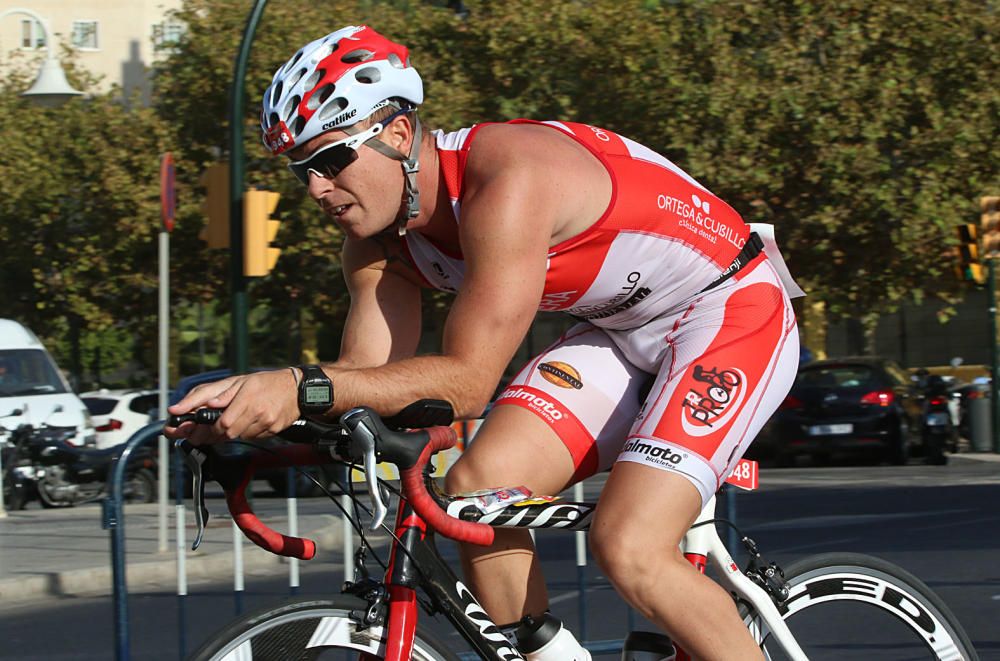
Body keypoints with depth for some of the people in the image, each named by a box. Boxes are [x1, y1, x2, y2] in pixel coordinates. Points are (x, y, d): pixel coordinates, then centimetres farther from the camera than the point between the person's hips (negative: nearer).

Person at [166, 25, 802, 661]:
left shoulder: (506, 180, -31)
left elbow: (467, 382, -34)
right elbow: (369, 373, -9)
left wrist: (302, 389, -42)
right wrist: (251, 394, -26)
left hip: (735, 309, -8)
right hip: (622, 330, 8)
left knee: (628, 547, -24)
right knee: (477, 487, -13)